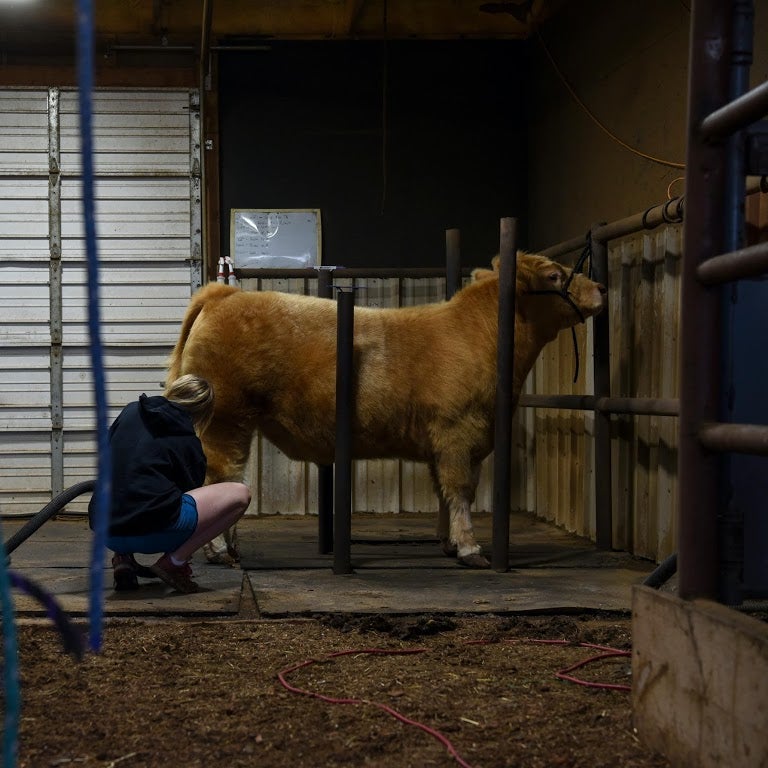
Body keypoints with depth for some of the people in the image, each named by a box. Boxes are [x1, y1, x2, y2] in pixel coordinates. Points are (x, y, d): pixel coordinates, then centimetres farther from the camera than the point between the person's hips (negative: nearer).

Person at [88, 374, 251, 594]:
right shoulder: (188, 442, 5)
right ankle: (173, 562, -1)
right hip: (150, 532, -6)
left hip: (106, 533, 7)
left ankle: (123, 558, 15)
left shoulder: (131, 411, 16)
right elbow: (190, 492, 16)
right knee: (240, 494, 4)